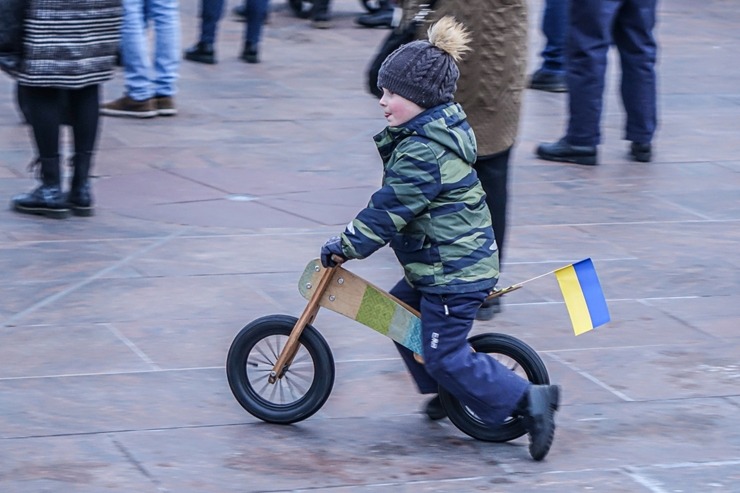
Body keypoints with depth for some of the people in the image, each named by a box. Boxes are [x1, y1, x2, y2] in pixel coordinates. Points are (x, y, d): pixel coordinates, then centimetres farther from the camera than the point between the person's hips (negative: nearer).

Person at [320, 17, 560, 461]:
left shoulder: (422, 153, -24)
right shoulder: (442, 127, 8)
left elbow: (388, 211, -21)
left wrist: (346, 246, -14)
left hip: (454, 273, -11)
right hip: (466, 259, 11)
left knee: (445, 356, -5)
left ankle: (528, 400, -4)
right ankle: (447, 391, 31)